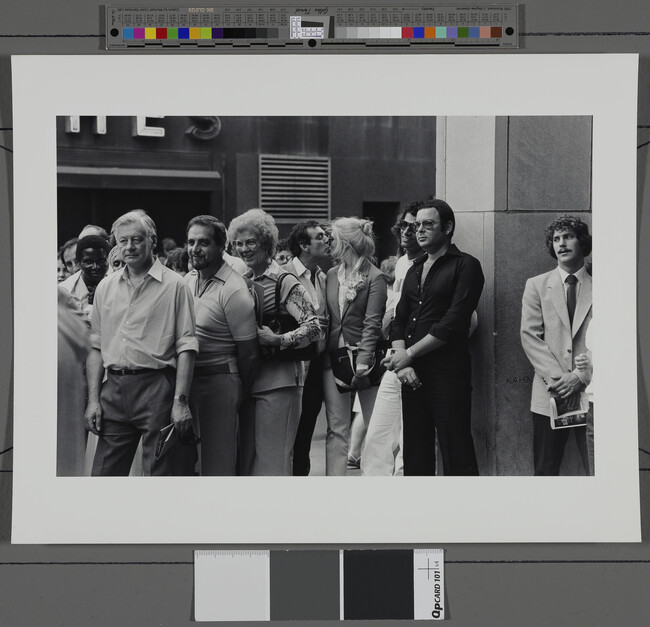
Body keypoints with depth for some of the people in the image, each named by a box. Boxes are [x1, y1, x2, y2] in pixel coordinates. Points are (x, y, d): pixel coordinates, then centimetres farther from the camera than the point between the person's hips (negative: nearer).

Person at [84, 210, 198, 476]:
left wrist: (180, 401, -11)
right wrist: (93, 399, 6)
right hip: (113, 389, 4)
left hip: (157, 387, -4)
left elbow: (186, 347, -5)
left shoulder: (174, 285, -1)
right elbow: (96, 347, 14)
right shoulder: (105, 287, 13)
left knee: (158, 472, 1)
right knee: (103, 473, 6)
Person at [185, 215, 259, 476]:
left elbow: (248, 352, -11)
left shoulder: (233, 290, -15)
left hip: (218, 381, -7)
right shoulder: (187, 280, 8)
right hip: (185, 378, 7)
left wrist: (238, 394, -2)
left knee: (218, 461, 0)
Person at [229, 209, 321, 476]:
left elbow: (313, 327, -13)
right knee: (248, 457, 12)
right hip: (249, 381, 7)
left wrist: (279, 340, -21)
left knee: (272, 458, -4)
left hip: (278, 381, -7)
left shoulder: (284, 282, -8)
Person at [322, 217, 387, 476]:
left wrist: (362, 361, -20)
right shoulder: (332, 275, 11)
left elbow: (372, 323, -12)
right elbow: (327, 318, 11)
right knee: (336, 428, 4)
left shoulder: (375, 278, -6)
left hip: (362, 357, -5)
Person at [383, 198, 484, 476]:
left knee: (456, 457, -6)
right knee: (415, 456, 10)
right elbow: (399, 321, 13)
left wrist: (409, 354, -10)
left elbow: (453, 323, -12)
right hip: (412, 375, 7)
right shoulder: (414, 270, 19)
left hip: (447, 374, -7)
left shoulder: (466, 266, -3)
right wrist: (402, 363, -4)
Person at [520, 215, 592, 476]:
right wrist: (556, 376, -9)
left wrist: (581, 377, -12)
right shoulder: (536, 285, 10)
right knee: (545, 470, 2)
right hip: (550, 392, 1)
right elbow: (530, 336, 2)